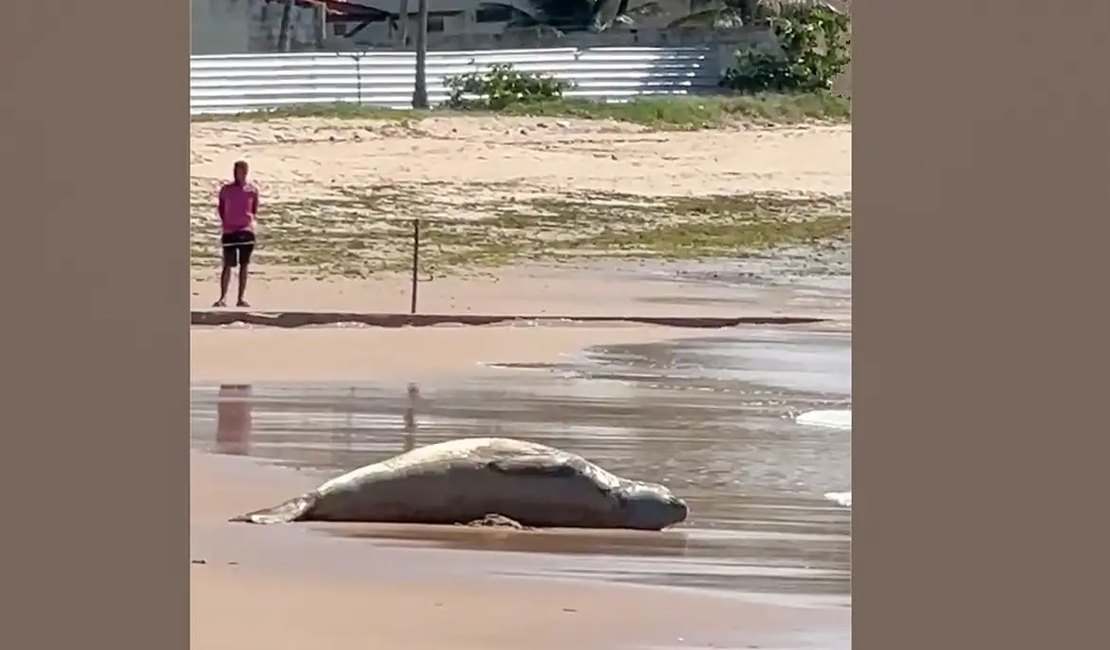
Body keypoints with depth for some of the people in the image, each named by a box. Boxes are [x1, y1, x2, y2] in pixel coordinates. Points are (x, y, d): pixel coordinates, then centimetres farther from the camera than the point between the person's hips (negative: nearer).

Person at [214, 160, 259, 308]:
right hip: (229, 231, -1)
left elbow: (255, 210, 11)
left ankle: (241, 297, 9)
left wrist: (251, 221, -4)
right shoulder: (226, 190, 1)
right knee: (228, 265, -5)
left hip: (246, 231, 1)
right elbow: (221, 209, 7)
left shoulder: (252, 190, 3)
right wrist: (224, 223, -2)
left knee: (244, 265, 4)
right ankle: (223, 297, -3)